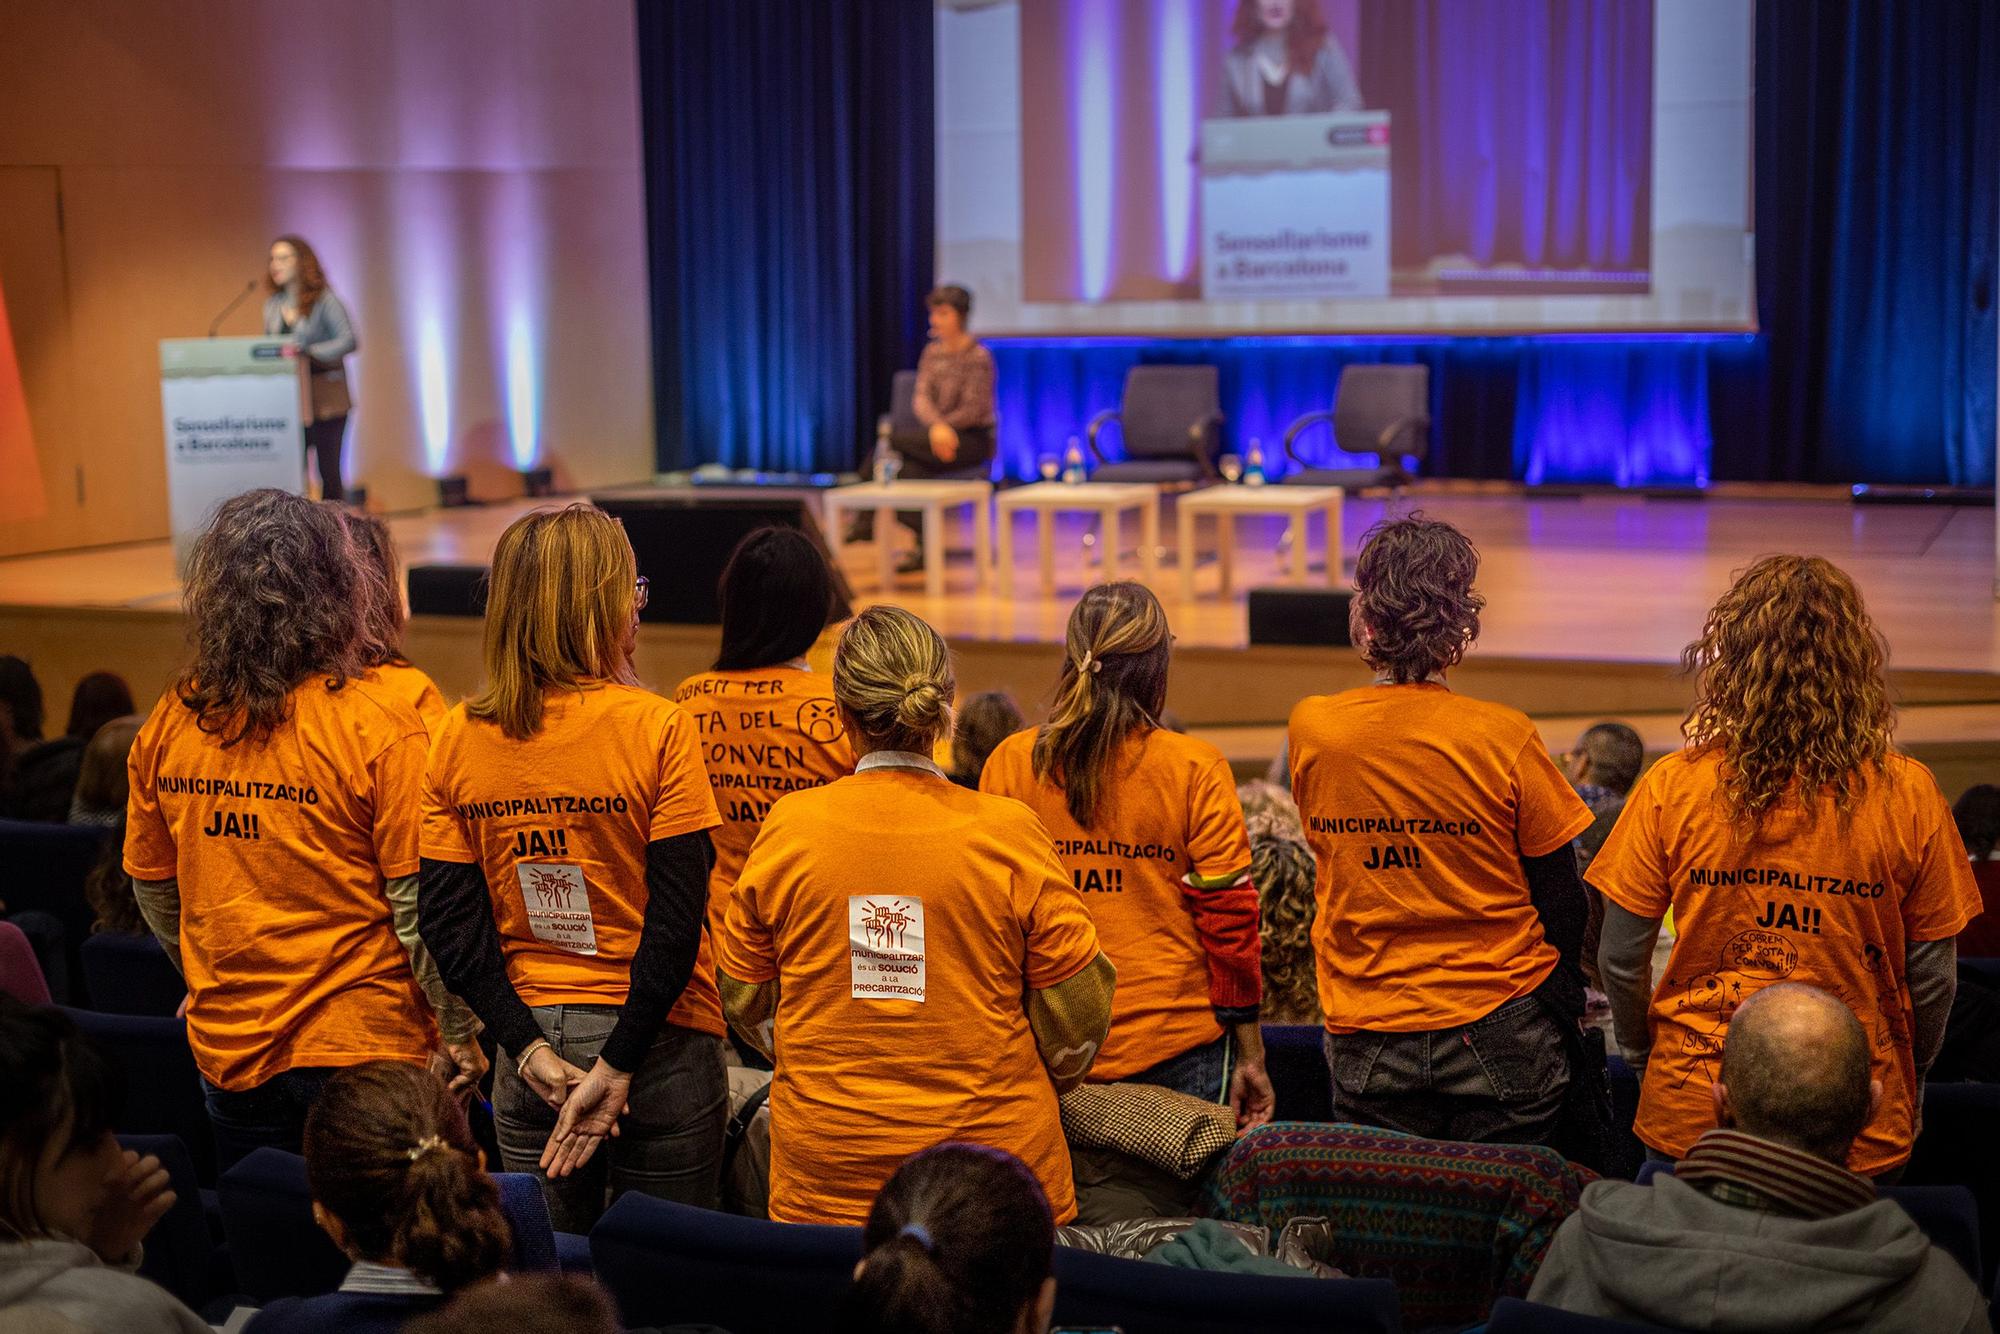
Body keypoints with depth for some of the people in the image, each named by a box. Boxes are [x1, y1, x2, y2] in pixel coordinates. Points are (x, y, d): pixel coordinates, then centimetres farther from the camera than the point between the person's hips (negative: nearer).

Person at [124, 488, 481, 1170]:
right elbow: (420, 906, -14)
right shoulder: (378, 726, -16)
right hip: (362, 1045, -4)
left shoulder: (167, 725, -2)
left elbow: (152, 889, 10)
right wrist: (460, 1031, -2)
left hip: (225, 1050, 4)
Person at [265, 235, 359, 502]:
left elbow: (349, 340, -14)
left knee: (328, 470, -1)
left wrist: (309, 352, -25)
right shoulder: (272, 305, 13)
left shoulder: (324, 300, -5)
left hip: (325, 399, -4)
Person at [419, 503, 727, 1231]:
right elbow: (676, 920, -16)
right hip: (656, 1039, -4)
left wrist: (531, 1051, -5)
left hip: (531, 1041, 4)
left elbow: (451, 923, -3)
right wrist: (617, 1068, -13)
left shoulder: (460, 737, -1)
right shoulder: (657, 728, -12)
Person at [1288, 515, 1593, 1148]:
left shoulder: (1310, 728, -7)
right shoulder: (1504, 737, -13)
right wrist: (1566, 1002, 12)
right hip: (1499, 1040, -2)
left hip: (1366, 1045, 2)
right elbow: (1561, 898, -3)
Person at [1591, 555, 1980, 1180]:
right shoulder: (1908, 794, -8)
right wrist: (1905, 1084, 17)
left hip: (1691, 1121, 0)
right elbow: (1931, 978, -1)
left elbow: (1619, 962, -3)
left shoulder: (1672, 785, -9)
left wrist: (1647, 1059, 15)